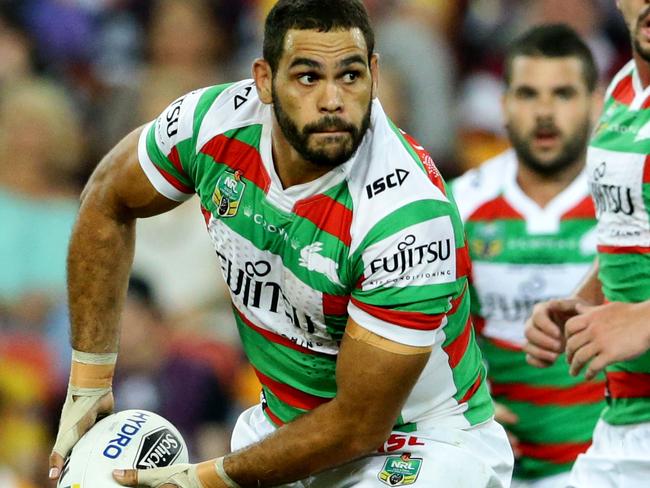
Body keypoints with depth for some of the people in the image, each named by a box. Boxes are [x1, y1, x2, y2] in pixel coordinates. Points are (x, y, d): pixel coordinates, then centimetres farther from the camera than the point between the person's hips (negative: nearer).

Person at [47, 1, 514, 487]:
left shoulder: (411, 216, -30)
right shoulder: (215, 123, -14)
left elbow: (359, 427, -24)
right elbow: (108, 204, 8)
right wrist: (88, 386, 5)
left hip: (420, 446, -6)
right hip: (282, 423, 6)